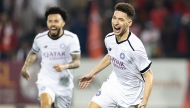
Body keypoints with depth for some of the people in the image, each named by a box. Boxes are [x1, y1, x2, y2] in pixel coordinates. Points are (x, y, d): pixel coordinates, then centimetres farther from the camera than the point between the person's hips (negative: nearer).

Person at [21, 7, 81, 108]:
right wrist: (25, 67, 10)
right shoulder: (40, 38, -4)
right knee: (46, 104, -29)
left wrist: (65, 66, -35)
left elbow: (77, 62, -16)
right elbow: (33, 52, 20)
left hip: (64, 84, 1)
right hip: (46, 81, -1)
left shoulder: (71, 38, -10)